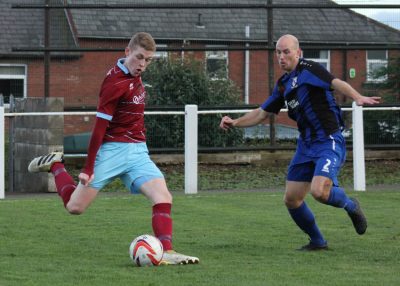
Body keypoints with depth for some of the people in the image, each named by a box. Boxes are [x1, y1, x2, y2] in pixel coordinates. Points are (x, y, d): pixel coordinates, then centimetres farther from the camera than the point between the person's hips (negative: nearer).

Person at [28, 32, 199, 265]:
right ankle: (55, 165, 28)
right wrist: (88, 168, -18)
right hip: (113, 150, -7)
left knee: (163, 197, -15)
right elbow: (100, 126, -18)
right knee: (75, 206, 2)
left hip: (137, 151, 7)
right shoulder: (116, 83, -18)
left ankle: (167, 252, -20)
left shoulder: (135, 76, 8)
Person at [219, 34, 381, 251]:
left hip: (329, 141, -8)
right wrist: (235, 123, 10)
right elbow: (262, 113, 23)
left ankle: (350, 206, 8)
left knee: (319, 192, -25)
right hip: (306, 144, 8)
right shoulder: (283, 84, 15)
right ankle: (317, 241, 24)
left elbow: (336, 84, -25)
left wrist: (358, 98, -43)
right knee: (291, 200, 5)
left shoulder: (309, 69, -9)